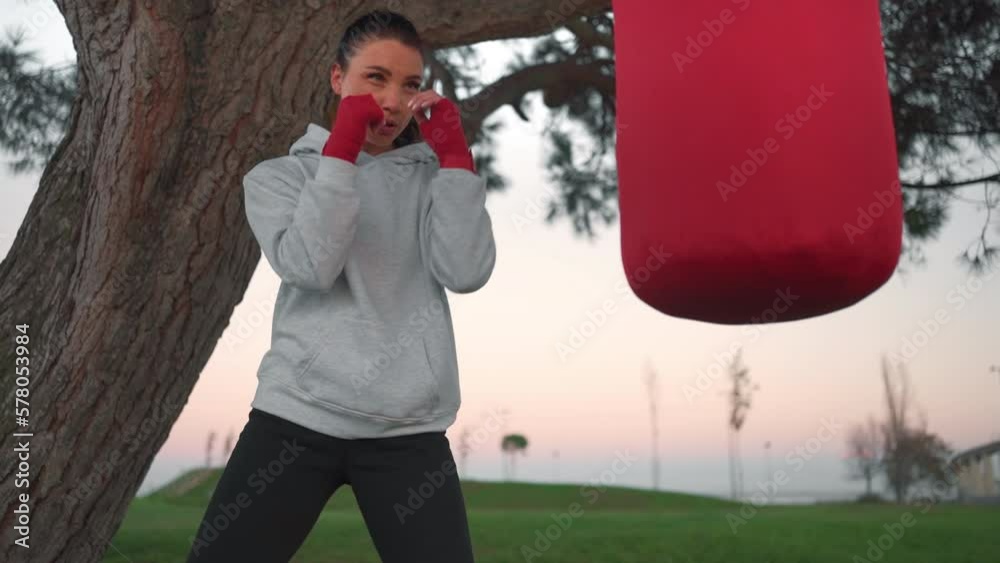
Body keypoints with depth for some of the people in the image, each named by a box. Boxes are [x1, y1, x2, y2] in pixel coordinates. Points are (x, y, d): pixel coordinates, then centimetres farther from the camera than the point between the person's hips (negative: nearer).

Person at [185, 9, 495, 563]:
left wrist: (453, 152, -5)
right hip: (297, 417, 0)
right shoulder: (280, 175, 8)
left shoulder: (432, 179, 10)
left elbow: (467, 274, -7)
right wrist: (342, 148, -11)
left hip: (408, 431, 1)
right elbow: (310, 267, -11)